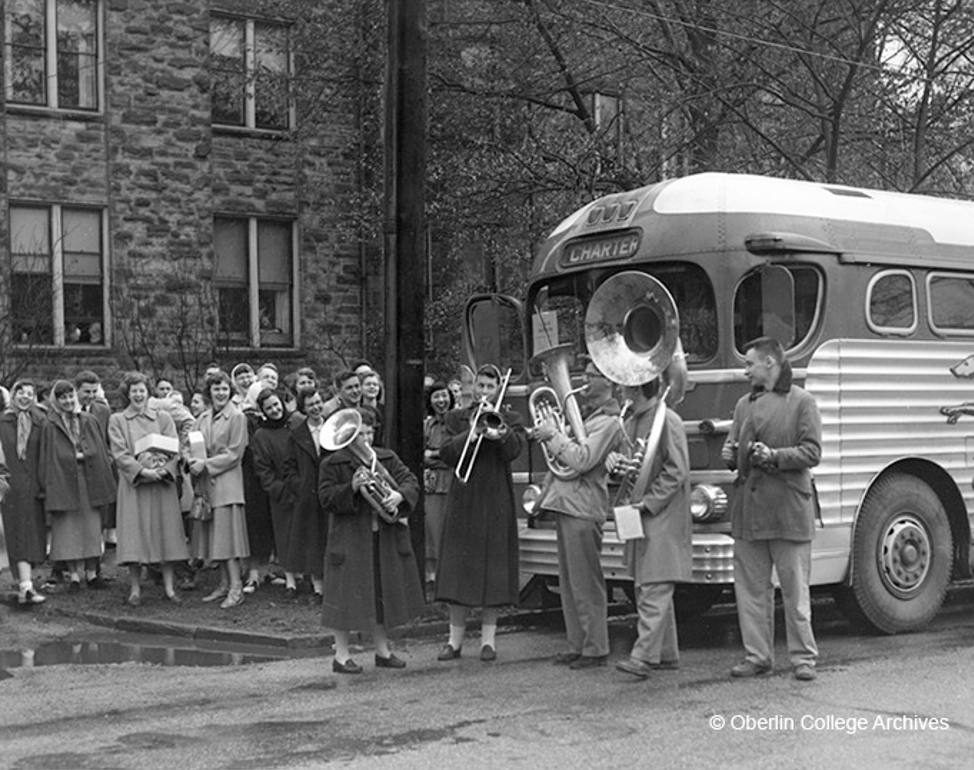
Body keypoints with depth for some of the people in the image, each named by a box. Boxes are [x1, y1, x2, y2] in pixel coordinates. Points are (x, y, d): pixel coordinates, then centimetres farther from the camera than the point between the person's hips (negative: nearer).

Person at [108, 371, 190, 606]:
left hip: (163, 484, 1)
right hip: (133, 484, -1)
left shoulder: (163, 417, 11)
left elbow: (175, 449, 4)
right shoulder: (117, 420, 6)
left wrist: (163, 470, -14)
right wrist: (142, 470, -17)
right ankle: (135, 589, 2)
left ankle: (169, 587, 6)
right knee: (134, 534, -4)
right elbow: (120, 454, -3)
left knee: (166, 532, 0)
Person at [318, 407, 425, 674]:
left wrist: (398, 495, -21)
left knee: (383, 593, 12)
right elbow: (326, 499, -10)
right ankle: (341, 656, 7)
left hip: (386, 535, 5)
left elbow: (411, 481, 0)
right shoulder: (332, 464, -3)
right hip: (350, 539, -5)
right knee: (347, 594, -3)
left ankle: (383, 651, 25)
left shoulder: (388, 458, 9)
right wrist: (352, 488, -25)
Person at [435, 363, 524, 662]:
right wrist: (472, 434, -15)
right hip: (464, 499, 1)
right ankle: (455, 638, 6)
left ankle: (488, 637, 7)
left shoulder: (510, 419, 9)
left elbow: (513, 450, -8)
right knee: (458, 567, -1)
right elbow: (447, 455, -2)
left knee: (493, 567, -1)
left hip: (497, 501, -1)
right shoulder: (457, 418, 11)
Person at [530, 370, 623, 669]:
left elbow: (581, 461, -19)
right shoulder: (584, 418, 20)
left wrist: (554, 435, -11)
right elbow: (564, 455, 22)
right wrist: (547, 432, 7)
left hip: (583, 509, -9)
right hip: (566, 504, 9)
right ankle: (577, 644, 19)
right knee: (570, 582, 12)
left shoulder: (608, 423, -9)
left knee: (586, 583, -4)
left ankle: (595, 649, 2)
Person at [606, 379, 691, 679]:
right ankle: (667, 654, 19)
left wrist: (649, 501, -17)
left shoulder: (668, 422, -13)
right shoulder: (630, 422, 13)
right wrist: (615, 461, 0)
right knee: (644, 586, 11)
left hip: (662, 516, -9)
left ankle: (644, 656, -13)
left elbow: (677, 471, -15)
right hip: (638, 514, 9)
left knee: (655, 588, -10)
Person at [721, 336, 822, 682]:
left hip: (788, 508, -6)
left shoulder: (802, 403, 0)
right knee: (750, 588, 7)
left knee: (795, 589, 0)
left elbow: (812, 451, -7)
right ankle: (757, 656, 15)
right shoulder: (745, 404, 18)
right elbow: (733, 446, 25)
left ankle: (804, 657, 9)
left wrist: (776, 456, -19)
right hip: (748, 509, 6)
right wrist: (731, 454, 2)